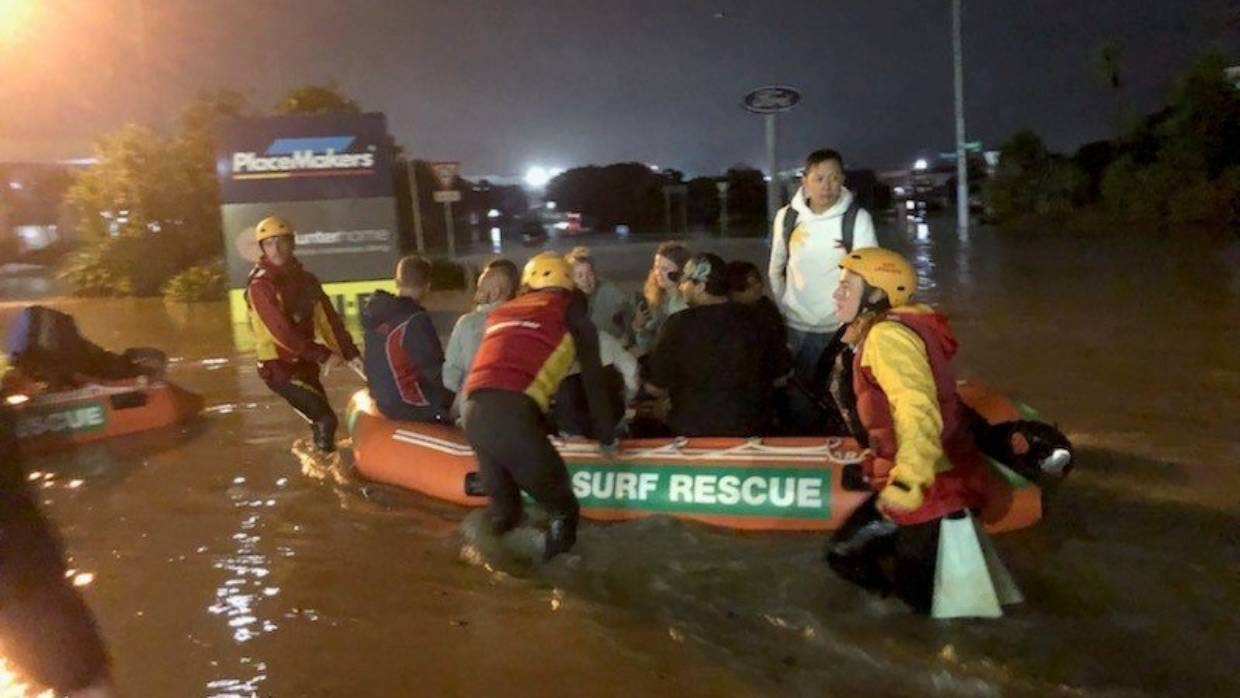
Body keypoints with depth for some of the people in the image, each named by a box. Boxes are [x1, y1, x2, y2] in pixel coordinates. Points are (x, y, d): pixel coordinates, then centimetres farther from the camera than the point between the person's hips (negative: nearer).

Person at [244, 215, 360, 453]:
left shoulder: (306, 280, 7)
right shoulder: (260, 285, -15)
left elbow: (328, 318, 2)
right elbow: (282, 332, -22)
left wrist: (350, 353, -8)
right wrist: (323, 355, -22)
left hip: (304, 363, 8)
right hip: (279, 367, -7)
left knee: (321, 419, 17)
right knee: (325, 419, -16)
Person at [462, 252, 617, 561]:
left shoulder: (501, 312, 30)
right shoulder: (570, 311, 16)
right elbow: (593, 379, 16)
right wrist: (607, 438, 25)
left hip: (473, 413, 6)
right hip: (513, 416, -6)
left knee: (503, 512, 19)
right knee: (562, 507, 7)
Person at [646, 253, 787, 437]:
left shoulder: (680, 324, -13)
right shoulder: (755, 319, -3)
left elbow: (655, 387, -7)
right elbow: (781, 372, 8)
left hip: (694, 431, -4)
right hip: (753, 430, 4)